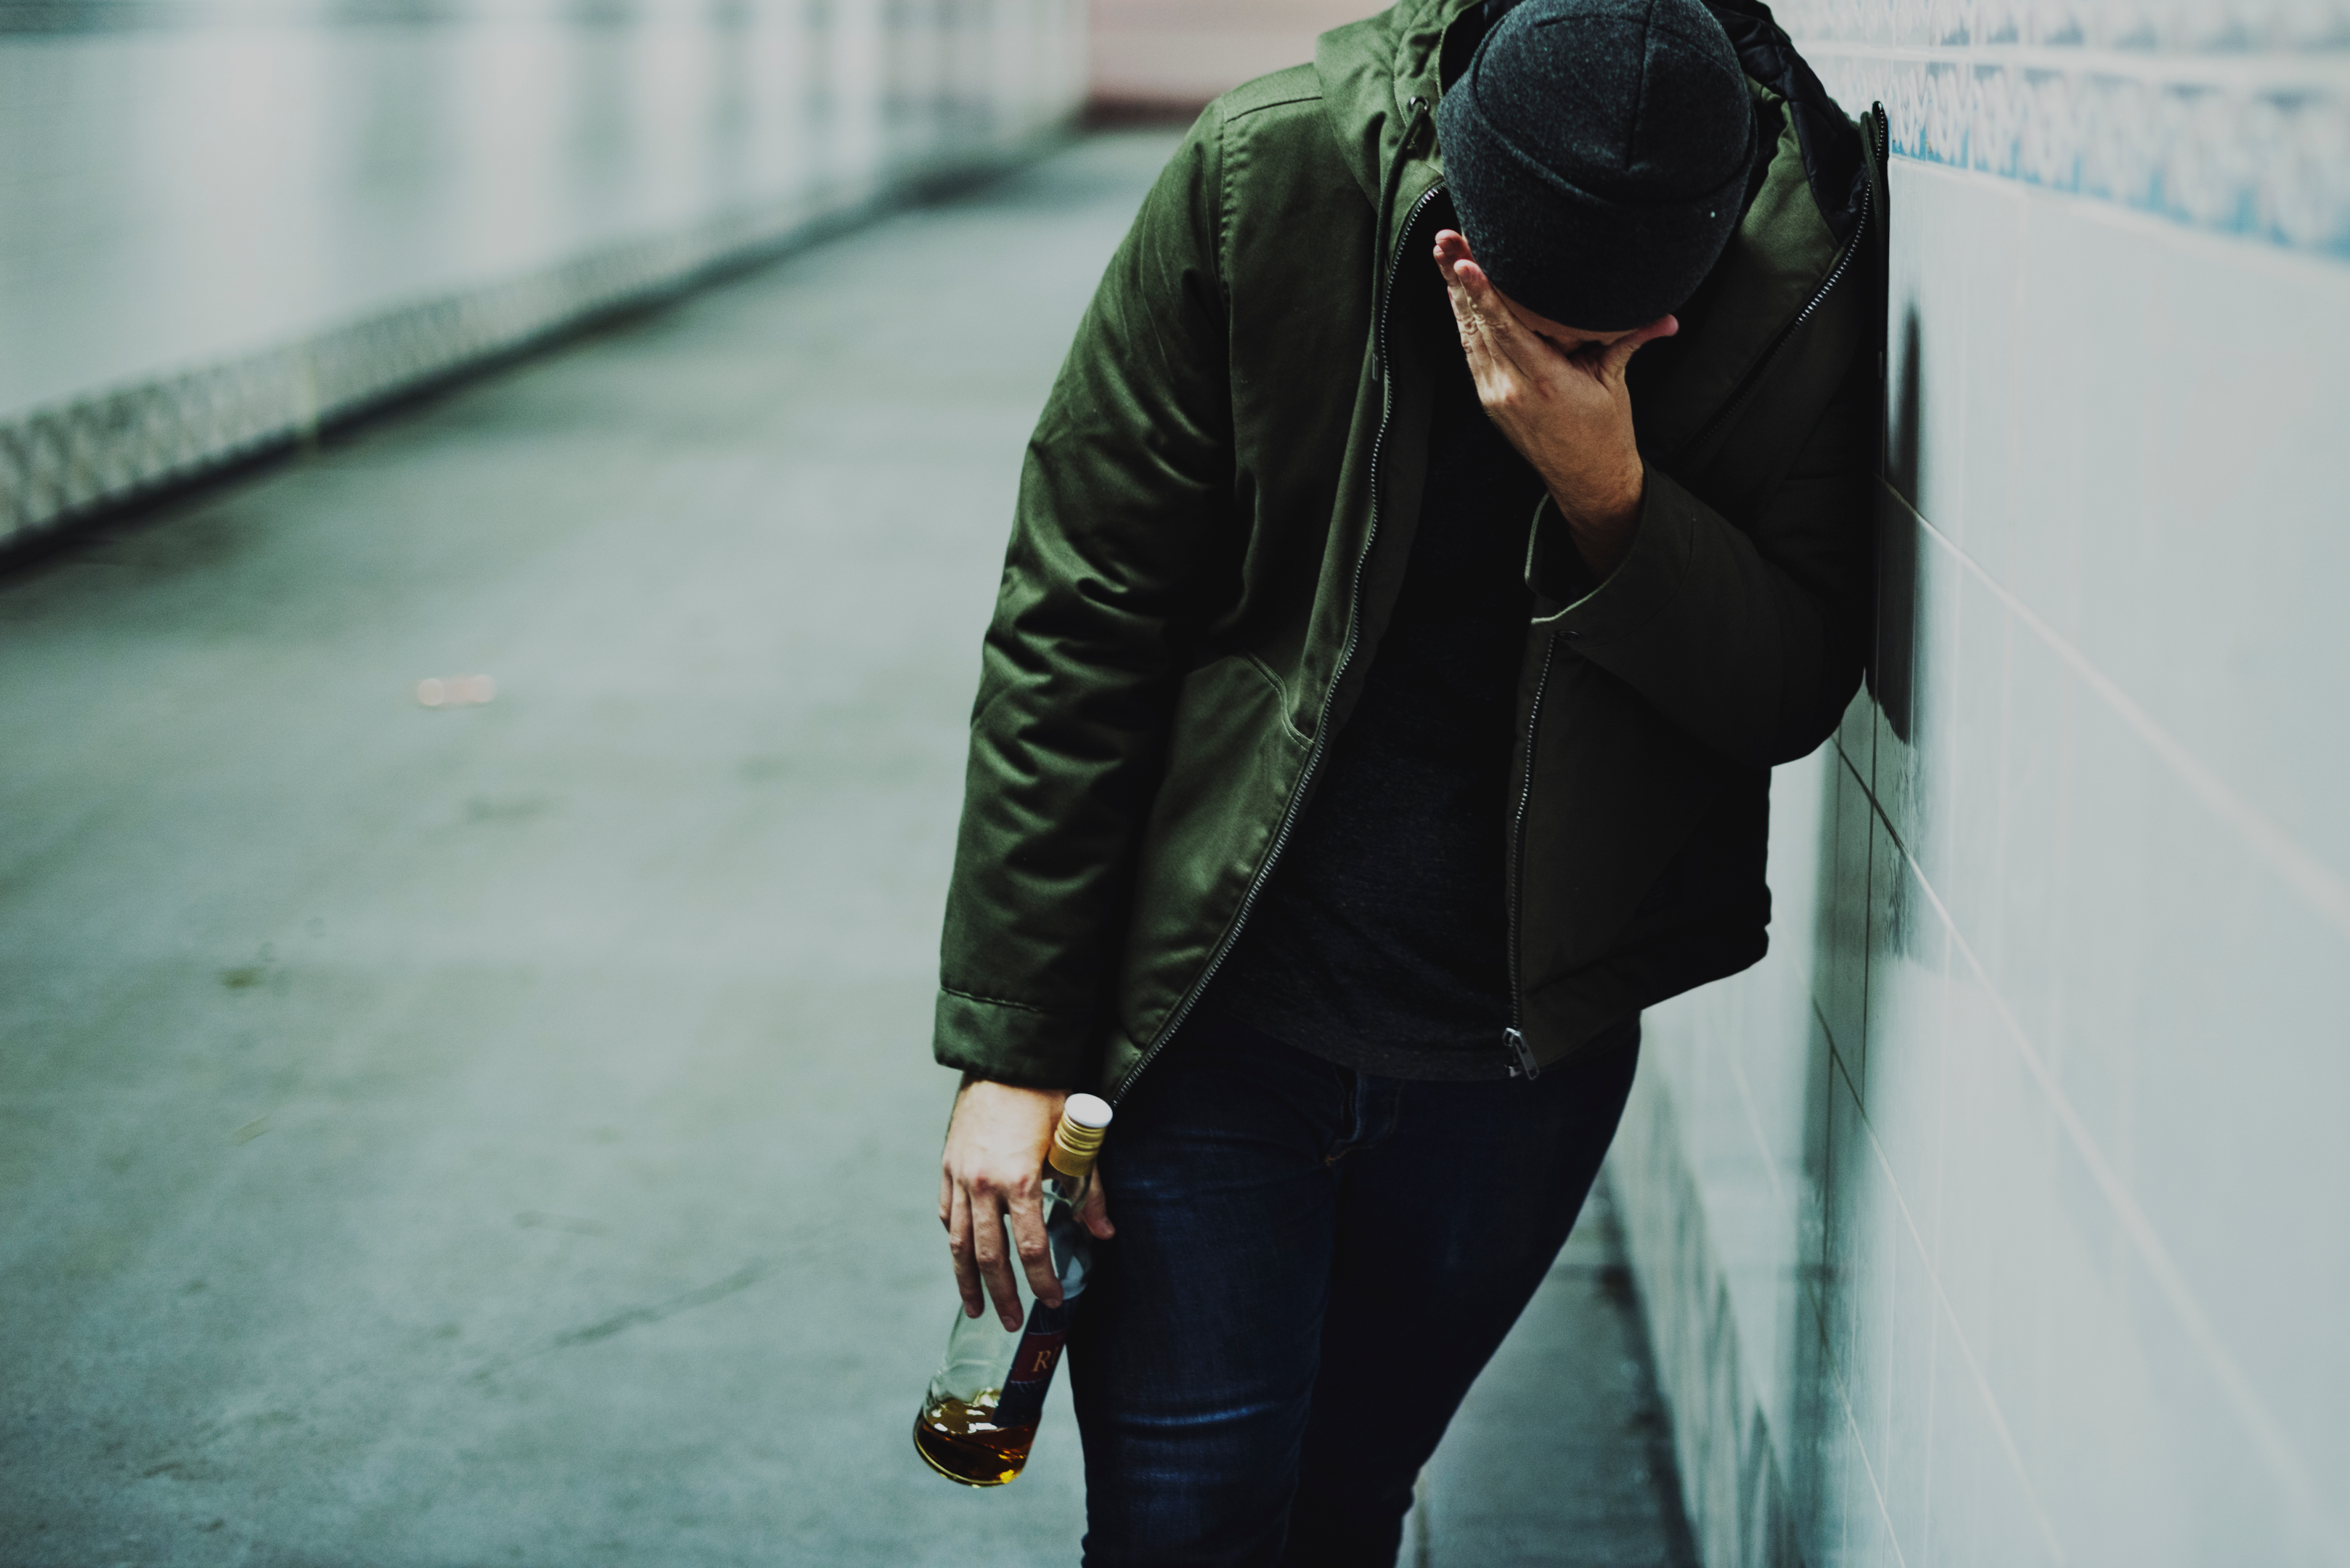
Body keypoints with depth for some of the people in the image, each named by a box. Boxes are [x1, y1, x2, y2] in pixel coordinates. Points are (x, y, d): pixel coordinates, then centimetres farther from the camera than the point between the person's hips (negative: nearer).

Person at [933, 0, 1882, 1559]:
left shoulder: (1805, 272, -14)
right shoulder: (1267, 181, -17)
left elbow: (1796, 693, -8)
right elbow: (1076, 631, -12)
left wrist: (1610, 496, -28)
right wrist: (1009, 1051, -11)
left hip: (1524, 1048, 2)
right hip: (1215, 1012, -1)